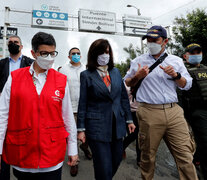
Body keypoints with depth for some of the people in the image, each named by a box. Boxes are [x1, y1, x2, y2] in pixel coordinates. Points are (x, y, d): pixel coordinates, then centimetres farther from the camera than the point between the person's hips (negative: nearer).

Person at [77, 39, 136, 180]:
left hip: (117, 125, 5)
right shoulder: (86, 75, -3)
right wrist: (81, 129, -4)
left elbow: (124, 97, 11)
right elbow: (82, 103, -3)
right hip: (97, 127, -4)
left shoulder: (116, 72, 9)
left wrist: (129, 120, 9)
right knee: (104, 167, 2)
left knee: (117, 160, 16)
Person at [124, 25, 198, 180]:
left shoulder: (176, 61, 13)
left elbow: (187, 85, 12)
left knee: (185, 155, 3)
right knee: (148, 156, 9)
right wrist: (137, 77, -5)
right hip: (149, 113, -1)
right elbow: (127, 83, 15)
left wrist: (175, 75, -6)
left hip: (174, 111, 2)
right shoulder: (138, 61, 9)